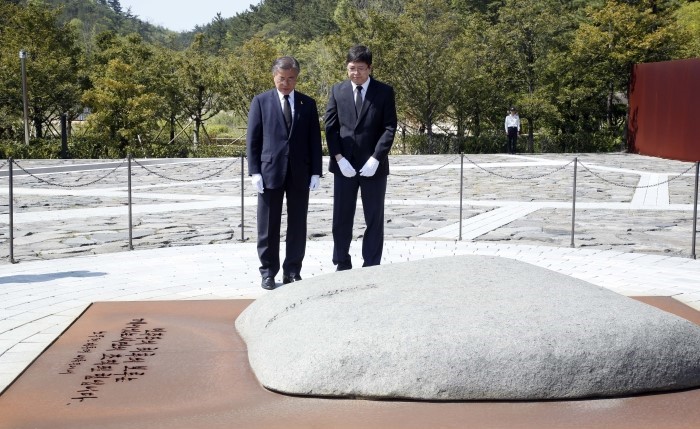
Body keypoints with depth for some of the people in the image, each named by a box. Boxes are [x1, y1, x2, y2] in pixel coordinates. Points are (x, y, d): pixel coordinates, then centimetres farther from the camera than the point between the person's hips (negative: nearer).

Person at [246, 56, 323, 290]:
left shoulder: (308, 103, 9)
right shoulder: (261, 101, 4)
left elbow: (314, 140, 7)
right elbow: (252, 139, 1)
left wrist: (315, 172, 0)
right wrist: (254, 171, -7)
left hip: (300, 172, 2)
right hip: (270, 171, -2)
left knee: (297, 225, 5)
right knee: (268, 226, 3)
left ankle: (293, 271, 14)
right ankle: (268, 272, 12)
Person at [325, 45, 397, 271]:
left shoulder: (384, 92, 0)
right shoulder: (337, 90, 6)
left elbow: (389, 128, -5)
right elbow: (331, 127, 3)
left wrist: (375, 158, -15)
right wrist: (339, 158, -9)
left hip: (373, 165, -1)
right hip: (344, 165, 2)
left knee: (374, 219, 3)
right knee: (341, 218, 5)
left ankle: (371, 267, 11)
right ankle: (342, 265, 16)